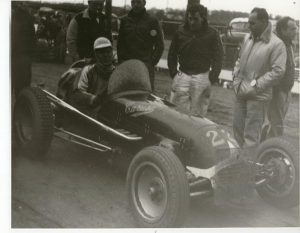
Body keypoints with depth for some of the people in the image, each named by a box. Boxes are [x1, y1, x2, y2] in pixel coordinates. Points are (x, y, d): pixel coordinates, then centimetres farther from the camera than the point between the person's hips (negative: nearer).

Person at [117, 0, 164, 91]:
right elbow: (120, 43, 17)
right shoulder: (125, 20, 13)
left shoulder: (152, 21, 5)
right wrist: (120, 61, 6)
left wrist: (152, 62, -2)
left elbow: (159, 45, 6)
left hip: (145, 64, -3)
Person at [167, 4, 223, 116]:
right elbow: (172, 55, 12)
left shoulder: (212, 34, -3)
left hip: (202, 77, -1)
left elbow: (218, 58, 2)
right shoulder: (180, 32, 2)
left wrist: (212, 78, -6)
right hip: (182, 76, 2)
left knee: (198, 113, 4)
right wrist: (174, 73, 4)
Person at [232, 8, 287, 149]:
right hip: (241, 92, 7)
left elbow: (278, 71, -17)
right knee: (237, 127, 18)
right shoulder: (248, 38, 8)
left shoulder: (276, 44, -12)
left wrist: (256, 86, -17)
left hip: (257, 96, -7)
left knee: (251, 134, -2)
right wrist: (236, 78, 7)